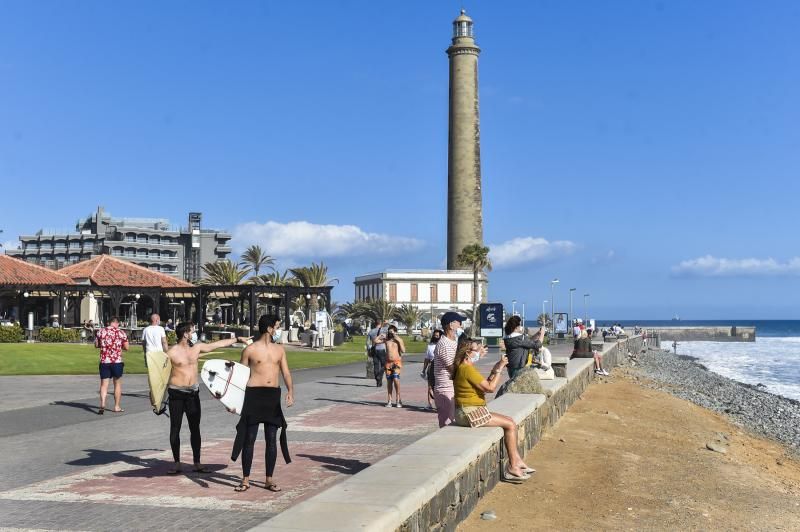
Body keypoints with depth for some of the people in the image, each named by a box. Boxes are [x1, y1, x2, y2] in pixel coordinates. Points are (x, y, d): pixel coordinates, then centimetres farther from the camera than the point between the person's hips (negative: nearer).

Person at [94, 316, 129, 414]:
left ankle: (102, 404, -15)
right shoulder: (121, 333, -3)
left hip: (104, 361, 1)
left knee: (104, 384, 4)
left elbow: (96, 345, 11)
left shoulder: (100, 332, 3)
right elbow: (126, 348, -1)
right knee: (117, 384, 12)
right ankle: (117, 407, 17)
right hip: (117, 361, -1)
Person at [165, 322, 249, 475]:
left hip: (193, 393, 5)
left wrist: (237, 339, 16)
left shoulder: (197, 348, 6)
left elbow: (219, 344, 13)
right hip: (176, 393, -5)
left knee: (195, 428, 7)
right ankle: (177, 463, 11)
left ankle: (197, 463, 13)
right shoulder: (172, 352, -9)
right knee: (175, 429, 2)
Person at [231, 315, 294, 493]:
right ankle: (245, 480, 9)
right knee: (249, 438, 0)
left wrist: (290, 391, -11)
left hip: (273, 396, 4)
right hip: (254, 394, -3)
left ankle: (269, 480, 14)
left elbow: (286, 373, 6)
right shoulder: (250, 349, 0)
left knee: (271, 439, 5)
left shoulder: (279, 349, 11)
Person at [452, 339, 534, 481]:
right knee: (510, 425, -10)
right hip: (469, 412, -10)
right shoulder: (467, 369, -18)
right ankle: (512, 468, -6)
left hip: (473, 411, 10)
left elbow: (485, 385, 15)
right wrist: (499, 369, -11)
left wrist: (494, 371, 8)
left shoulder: (466, 368, 15)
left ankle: (518, 462, 7)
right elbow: (490, 388, -17)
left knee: (510, 422, 8)